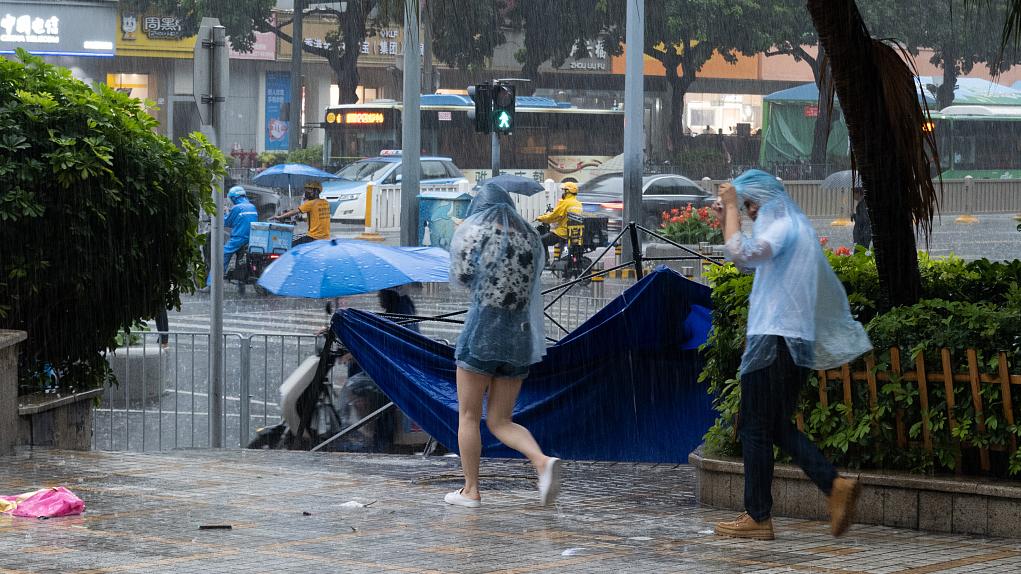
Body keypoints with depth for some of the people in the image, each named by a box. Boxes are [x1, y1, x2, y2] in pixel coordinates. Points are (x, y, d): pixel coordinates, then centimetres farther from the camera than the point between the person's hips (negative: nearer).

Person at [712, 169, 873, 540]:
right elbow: (747, 260, 32)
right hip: (795, 342, 10)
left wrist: (732, 207, -16)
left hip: (775, 340, -10)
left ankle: (758, 518, 0)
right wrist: (727, 219, 22)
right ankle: (835, 485, -1)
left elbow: (741, 253, -27)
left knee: (756, 429, -3)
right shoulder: (793, 227, 22)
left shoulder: (784, 226, -10)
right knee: (779, 427, 13)